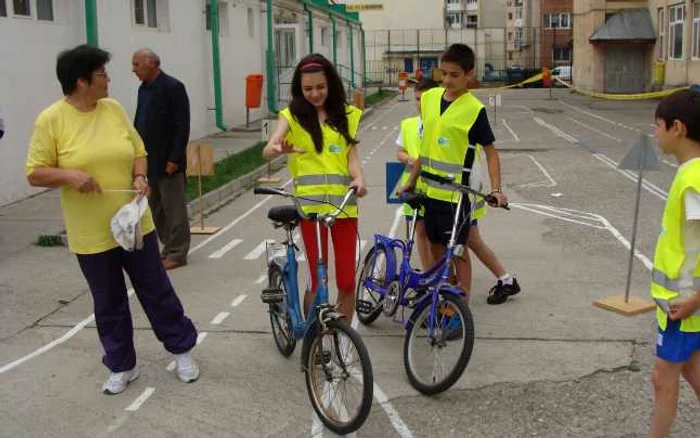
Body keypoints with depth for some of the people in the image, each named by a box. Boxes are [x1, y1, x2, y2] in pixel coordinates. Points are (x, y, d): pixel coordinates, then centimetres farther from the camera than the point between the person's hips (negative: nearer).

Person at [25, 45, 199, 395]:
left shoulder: (114, 109, 1)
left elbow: (138, 151, 10)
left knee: (157, 290, 12)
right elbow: (35, 174, -8)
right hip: (91, 234, -3)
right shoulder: (51, 120, -10)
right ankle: (122, 367, 28)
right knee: (109, 303, 11)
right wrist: (69, 174, -25)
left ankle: (181, 349, 28)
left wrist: (140, 177, -9)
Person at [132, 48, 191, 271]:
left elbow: (182, 126, -15)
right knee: (155, 208, 13)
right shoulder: (143, 88, 12)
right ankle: (169, 248, 24)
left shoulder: (173, 87, -12)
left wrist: (174, 159, -18)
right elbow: (139, 123, 15)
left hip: (167, 162, -8)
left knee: (173, 208, 1)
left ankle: (177, 253, 9)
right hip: (148, 161, 8)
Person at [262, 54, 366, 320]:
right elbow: (267, 151, -10)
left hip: (344, 202, 2)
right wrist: (279, 149, -34)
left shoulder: (346, 115, 11)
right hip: (311, 203, -2)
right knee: (317, 281, 0)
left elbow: (352, 155, 5)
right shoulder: (293, 115, 4)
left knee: (347, 281, 3)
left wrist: (359, 178, -17)